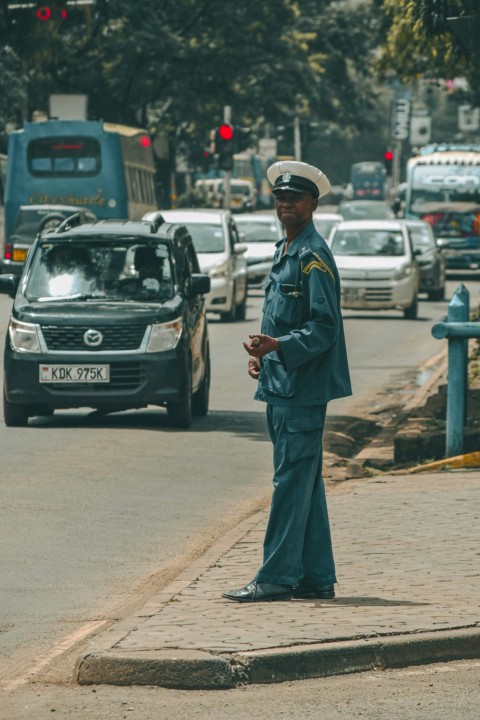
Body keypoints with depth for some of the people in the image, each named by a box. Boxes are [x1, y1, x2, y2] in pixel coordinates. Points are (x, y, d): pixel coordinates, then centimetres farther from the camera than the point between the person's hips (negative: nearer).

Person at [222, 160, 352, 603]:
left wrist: (278, 346, -28)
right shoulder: (285, 252, 17)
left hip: (302, 386, -10)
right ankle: (317, 577, 15)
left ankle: (277, 578, -8)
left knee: (292, 481, -8)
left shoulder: (314, 257, -13)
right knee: (304, 483, 11)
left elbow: (323, 328, -18)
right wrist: (264, 354, 14)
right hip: (282, 384, 10)